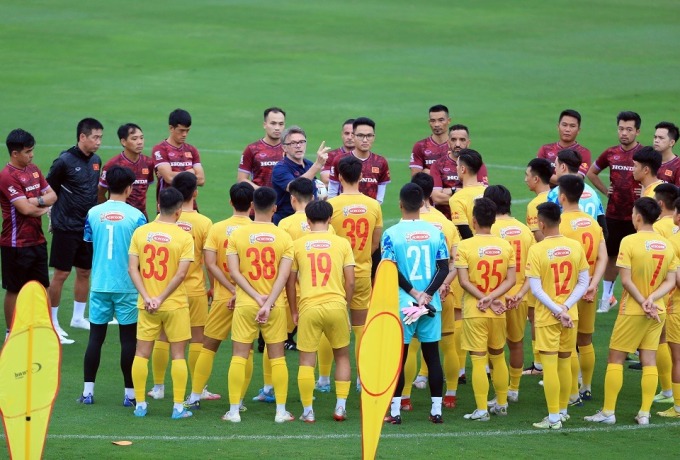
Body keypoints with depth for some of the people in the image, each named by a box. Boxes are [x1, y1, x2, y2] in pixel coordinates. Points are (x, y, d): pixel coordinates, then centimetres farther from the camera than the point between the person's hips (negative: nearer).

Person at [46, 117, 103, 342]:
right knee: (61, 274, -2)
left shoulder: (96, 160, 6)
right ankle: (53, 323, 7)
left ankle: (78, 317, 29)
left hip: (89, 226, 7)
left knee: (85, 272, 14)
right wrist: (55, 216, -2)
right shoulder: (65, 161, -14)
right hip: (66, 228, -6)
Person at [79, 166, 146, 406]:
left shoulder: (93, 213, 1)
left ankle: (88, 391, 8)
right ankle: (130, 393, 6)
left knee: (96, 337, 8)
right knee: (128, 339, 4)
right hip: (127, 286, -2)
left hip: (99, 285, 3)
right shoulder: (136, 216, -8)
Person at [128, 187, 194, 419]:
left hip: (146, 305, 2)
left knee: (142, 353, 10)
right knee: (178, 354, 6)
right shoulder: (184, 237, -9)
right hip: (176, 304, -2)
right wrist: (162, 298, -12)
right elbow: (181, 273, -16)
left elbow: (132, 268, -7)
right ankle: (178, 407, 6)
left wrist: (147, 297, -10)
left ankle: (140, 404, 12)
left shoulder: (140, 232, -1)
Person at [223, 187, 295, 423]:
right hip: (275, 306, 0)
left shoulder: (237, 234, -3)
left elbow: (233, 271, -9)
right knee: (277, 357, 7)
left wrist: (257, 297, -10)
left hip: (245, 305, 0)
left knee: (239, 357, 5)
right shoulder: (284, 237, -3)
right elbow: (283, 275, -11)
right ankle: (281, 411, 8)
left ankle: (234, 411, 4)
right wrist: (268, 303, -14)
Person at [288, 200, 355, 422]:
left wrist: (294, 311, 16)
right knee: (342, 356, 17)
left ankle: (307, 411, 4)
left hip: (308, 307, -1)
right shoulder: (342, 243, 3)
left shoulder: (297, 244, 3)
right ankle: (340, 406, 12)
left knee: (306, 360, 6)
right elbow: (350, 281, 2)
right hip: (336, 305, 1)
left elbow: (290, 282, 6)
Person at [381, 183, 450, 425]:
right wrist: (427, 294, -9)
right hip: (431, 305, 2)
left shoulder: (392, 234, -7)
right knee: (432, 355, 8)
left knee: (398, 356, 4)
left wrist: (414, 293, -7)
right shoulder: (435, 231, 1)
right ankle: (436, 410, 10)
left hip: (402, 305, -2)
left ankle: (395, 411, 4)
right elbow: (444, 268, -4)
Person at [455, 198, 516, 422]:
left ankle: (481, 410, -1)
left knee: (478, 360, -1)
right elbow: (511, 279, -4)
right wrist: (491, 297, -11)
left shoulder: (465, 246, -10)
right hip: (498, 312, 4)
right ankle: (501, 404, 27)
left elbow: (464, 281, -15)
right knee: (498, 357, 18)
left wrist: (485, 299, -12)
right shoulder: (505, 246, 1)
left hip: (474, 311, -4)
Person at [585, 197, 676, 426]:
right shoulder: (667, 245, 2)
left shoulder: (629, 242, -14)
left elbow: (626, 280, -17)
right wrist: (652, 299, -10)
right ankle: (644, 413, 7)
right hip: (657, 311, 5)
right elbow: (670, 281, 0)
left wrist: (643, 303, -12)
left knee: (615, 359, 5)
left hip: (632, 311, -5)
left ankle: (608, 412, 5)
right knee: (649, 360, 8)